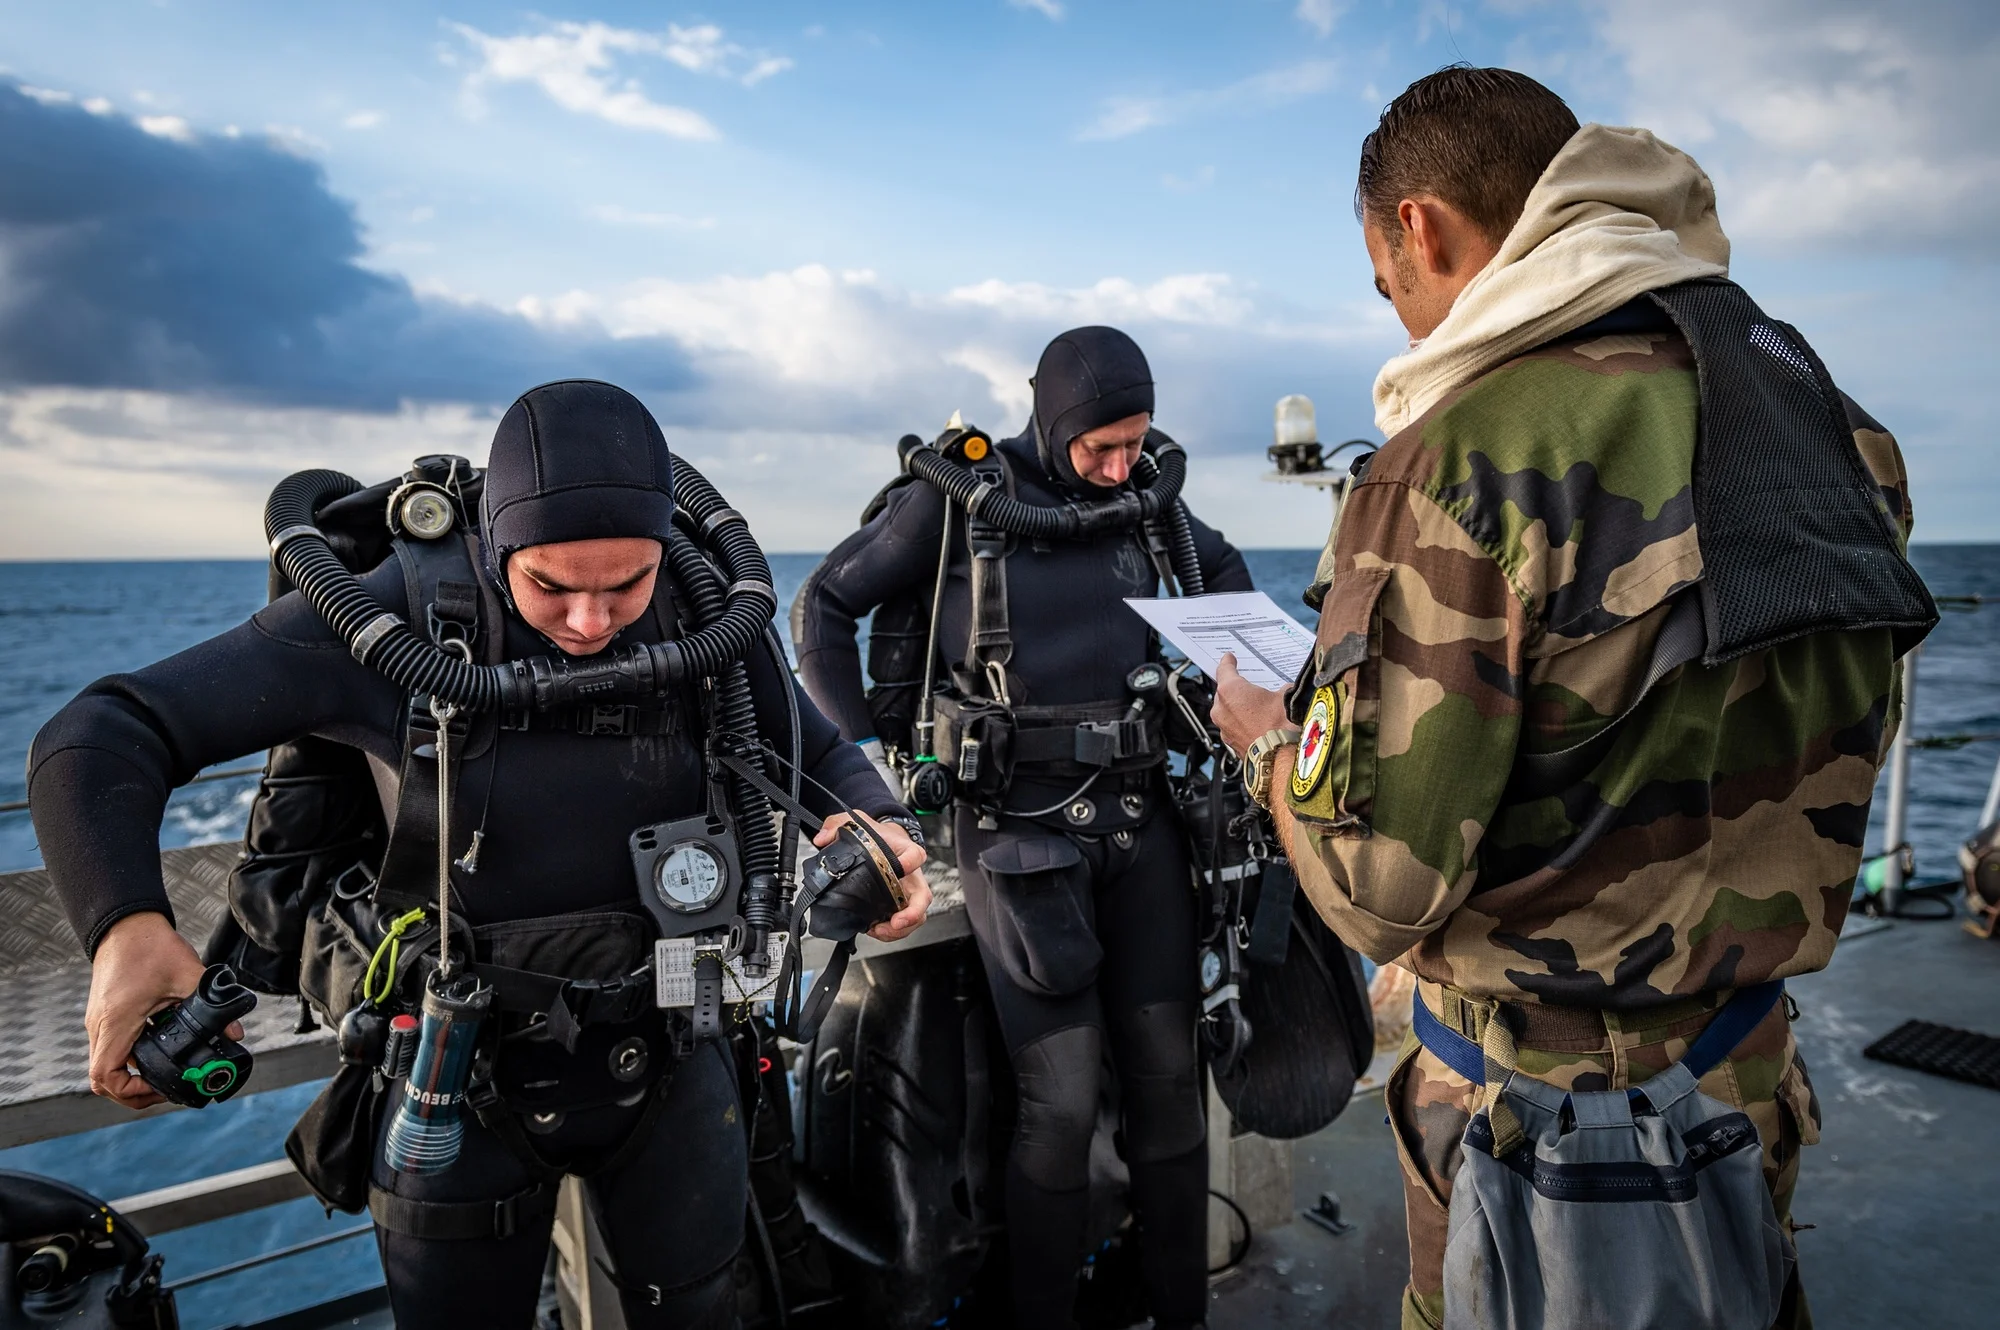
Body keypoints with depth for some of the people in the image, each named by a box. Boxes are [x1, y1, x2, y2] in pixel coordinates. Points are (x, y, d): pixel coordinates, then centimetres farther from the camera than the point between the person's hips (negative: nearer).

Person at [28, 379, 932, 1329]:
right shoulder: (397, 617, -20)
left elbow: (817, 751, 2)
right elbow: (103, 738, -17)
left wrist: (876, 822, -21)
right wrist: (126, 922, -36)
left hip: (664, 1059, 2)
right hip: (466, 1077, -1)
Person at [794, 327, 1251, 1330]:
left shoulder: (1144, 497, 8)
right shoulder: (958, 500, -5)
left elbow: (1225, 575, 28)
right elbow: (823, 610, 3)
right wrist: (867, 753, -2)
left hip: (1138, 815, 5)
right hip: (1016, 824, -4)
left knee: (1167, 1077, 7)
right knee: (1062, 1102, -7)